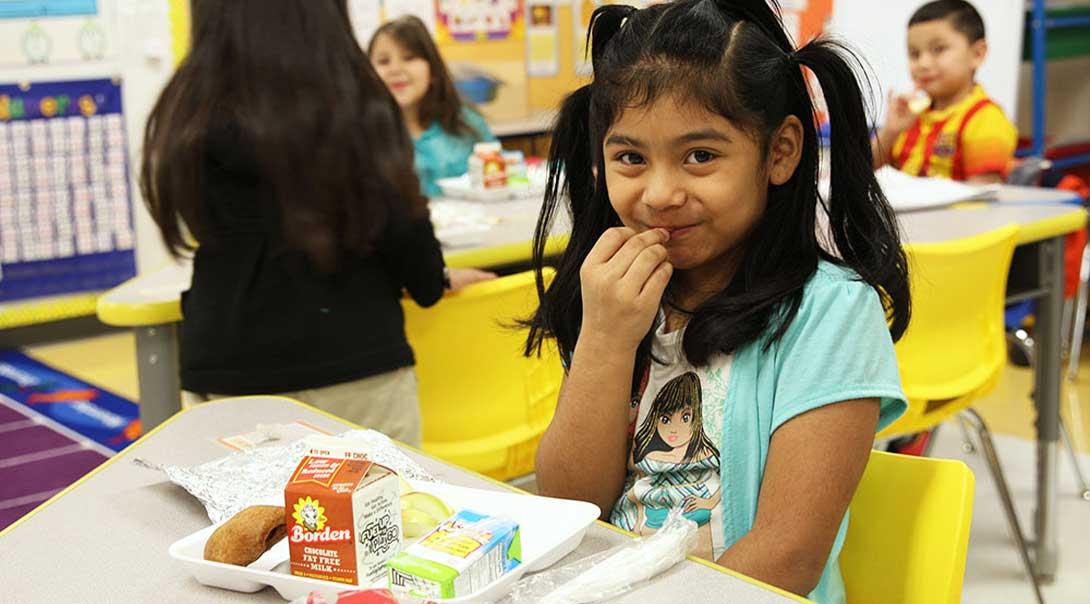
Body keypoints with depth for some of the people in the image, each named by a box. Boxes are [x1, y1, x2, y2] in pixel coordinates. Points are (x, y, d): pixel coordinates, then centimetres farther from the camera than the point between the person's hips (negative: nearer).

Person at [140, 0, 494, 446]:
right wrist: (432, 281, 14)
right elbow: (399, 223, -6)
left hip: (230, 370, 3)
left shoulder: (193, 111, -3)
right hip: (355, 363, -2)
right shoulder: (355, 106, -10)